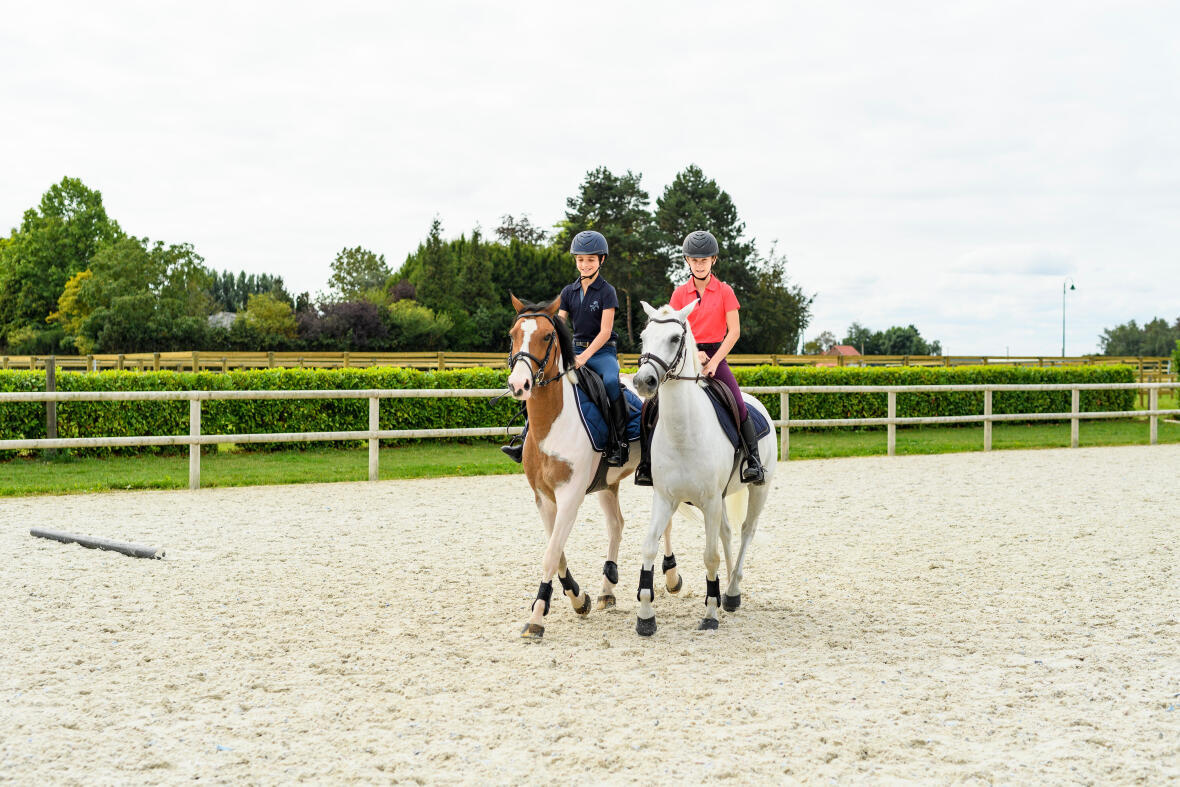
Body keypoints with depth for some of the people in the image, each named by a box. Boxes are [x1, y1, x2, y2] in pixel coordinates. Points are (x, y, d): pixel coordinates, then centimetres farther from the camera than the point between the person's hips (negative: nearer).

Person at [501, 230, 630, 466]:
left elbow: (605, 331, -11)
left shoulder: (607, 291, -4)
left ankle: (618, 445, -30)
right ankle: (526, 442, -14)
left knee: (611, 381, -36)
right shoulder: (569, 292, 11)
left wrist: (584, 357, -23)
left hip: (602, 351, -5)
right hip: (576, 349, 5)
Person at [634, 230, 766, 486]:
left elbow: (734, 331, -4)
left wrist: (713, 362, -13)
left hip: (717, 355, -1)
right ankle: (646, 464, -9)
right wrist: (693, 353, -15)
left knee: (739, 407, -20)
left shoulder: (724, 291, 2)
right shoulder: (680, 293, 6)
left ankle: (754, 462, -16)